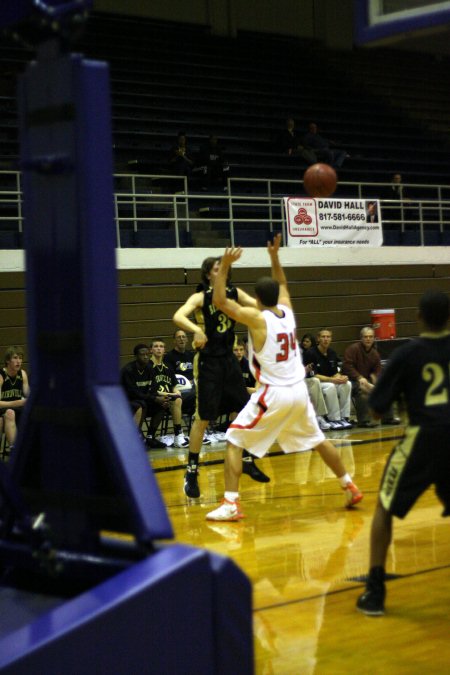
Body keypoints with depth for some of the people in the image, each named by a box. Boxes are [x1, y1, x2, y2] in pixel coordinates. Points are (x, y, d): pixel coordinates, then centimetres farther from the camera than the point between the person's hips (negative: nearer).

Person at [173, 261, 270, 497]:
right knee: (203, 418, -4)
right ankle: (192, 471, 5)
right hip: (208, 361, -6)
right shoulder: (200, 297, -12)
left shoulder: (234, 293, 5)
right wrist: (197, 330, -45)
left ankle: (247, 461, 27)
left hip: (229, 359, 6)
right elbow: (178, 317, -28)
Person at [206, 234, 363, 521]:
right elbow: (283, 285, 27)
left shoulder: (258, 318, -13)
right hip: (299, 390, 6)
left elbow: (220, 301, -14)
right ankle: (350, 487, 31)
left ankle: (231, 504, -11)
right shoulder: (287, 311, 5)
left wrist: (225, 266, -12)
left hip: (273, 393, -6)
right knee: (318, 440, 24)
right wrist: (275, 257, 26)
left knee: (234, 441, -1)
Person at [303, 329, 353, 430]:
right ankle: (334, 419, -27)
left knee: (347, 384, -19)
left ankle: (344, 417, -17)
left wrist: (341, 378, -16)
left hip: (330, 381, 7)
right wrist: (332, 379, -26)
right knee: (330, 386, -35)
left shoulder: (332, 353, 8)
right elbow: (313, 375, -18)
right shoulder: (310, 353, -13)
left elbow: (335, 372, 9)